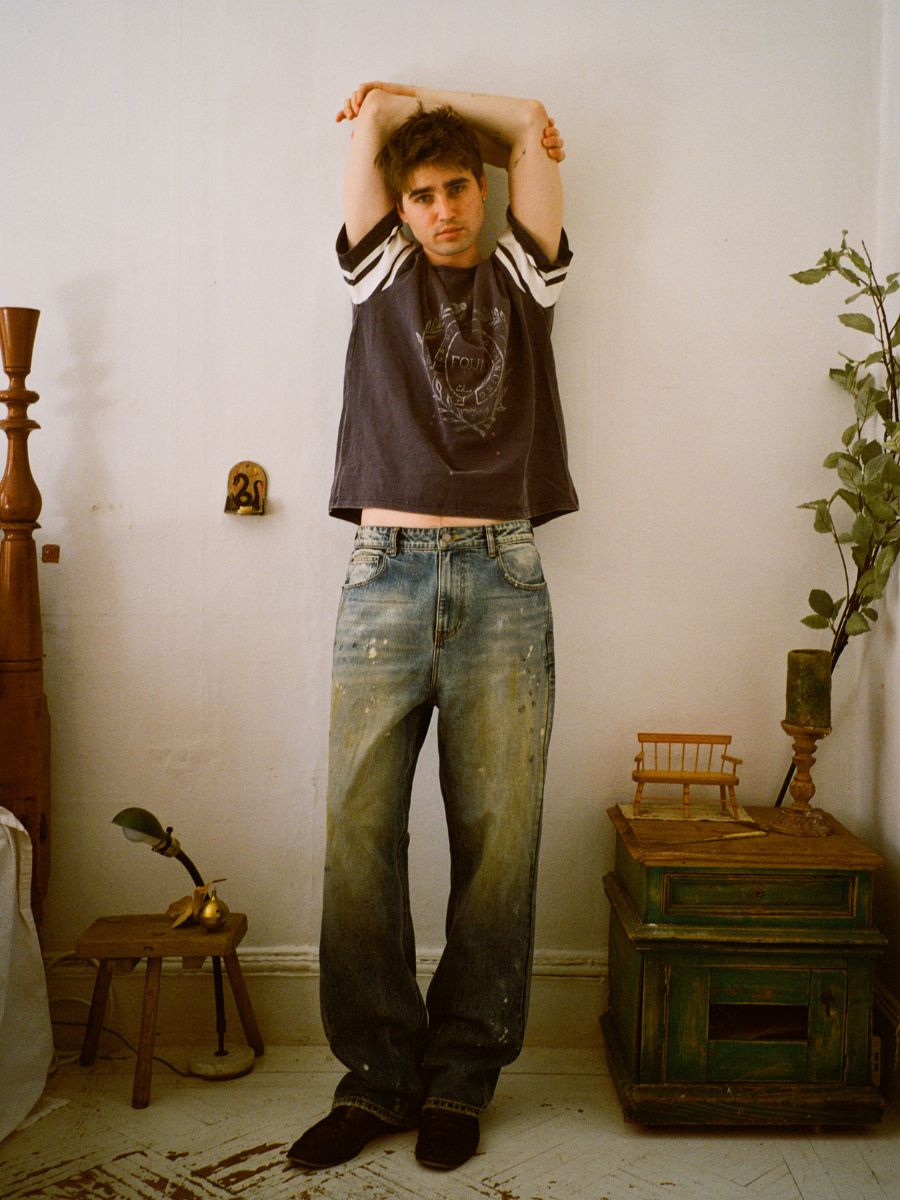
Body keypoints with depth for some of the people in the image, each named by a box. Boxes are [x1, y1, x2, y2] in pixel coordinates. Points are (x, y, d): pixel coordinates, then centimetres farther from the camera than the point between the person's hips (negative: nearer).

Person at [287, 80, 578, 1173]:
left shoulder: (521, 275, 20)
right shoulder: (381, 272, 19)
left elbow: (533, 126, 23)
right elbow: (369, 114, 20)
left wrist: (430, 104, 29)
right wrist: (388, 117, 34)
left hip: (503, 581, 0)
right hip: (386, 574, 0)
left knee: (497, 835, -1)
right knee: (358, 830, -4)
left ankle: (461, 1076, 13)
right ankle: (377, 1075, 10)